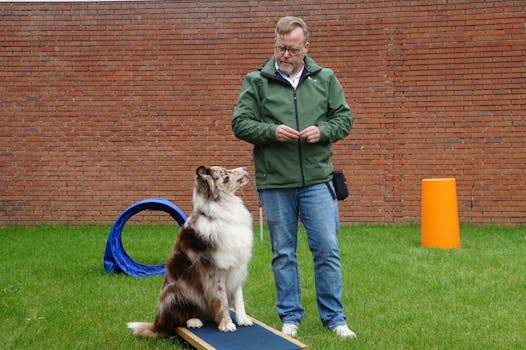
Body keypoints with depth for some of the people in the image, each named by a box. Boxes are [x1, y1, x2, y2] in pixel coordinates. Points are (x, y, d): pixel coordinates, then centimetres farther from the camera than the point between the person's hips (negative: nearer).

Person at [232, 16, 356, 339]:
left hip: (317, 180, 1)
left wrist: (322, 131, -10)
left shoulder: (325, 79, 6)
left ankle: (335, 318, 14)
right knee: (283, 253, 9)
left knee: (327, 249, 1)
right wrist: (272, 131, -17)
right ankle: (290, 317, 22)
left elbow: (344, 119, 9)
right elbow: (240, 124, -1)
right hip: (274, 183, 0)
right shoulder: (257, 81, 1)